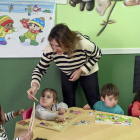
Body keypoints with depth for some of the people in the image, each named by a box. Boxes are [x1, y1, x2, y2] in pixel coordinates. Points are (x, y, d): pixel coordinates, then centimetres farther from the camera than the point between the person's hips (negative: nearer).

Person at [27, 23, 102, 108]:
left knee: (94, 102, 10)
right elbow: (40, 69, -17)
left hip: (87, 72, -1)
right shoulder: (50, 50, -32)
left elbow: (97, 55, -16)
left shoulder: (84, 43, -38)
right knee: (68, 104, 8)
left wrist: (81, 70, -25)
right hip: (67, 74, 2)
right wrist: (34, 84, -37)